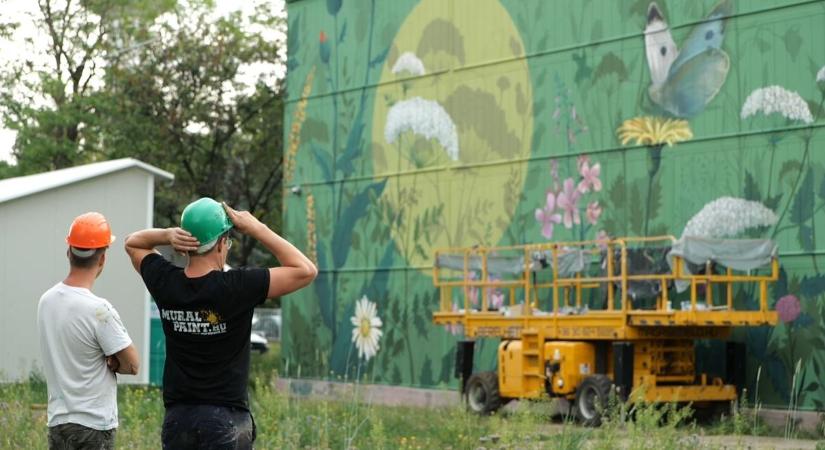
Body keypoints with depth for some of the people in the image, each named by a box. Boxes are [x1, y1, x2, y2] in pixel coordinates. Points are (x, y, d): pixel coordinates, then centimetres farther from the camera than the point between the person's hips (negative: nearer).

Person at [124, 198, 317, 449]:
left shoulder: (165, 283, -1)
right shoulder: (236, 288, -15)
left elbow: (132, 243, 20)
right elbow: (305, 270, -8)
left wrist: (166, 235, -1)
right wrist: (257, 229, -5)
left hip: (177, 418, 5)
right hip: (226, 419, -5)